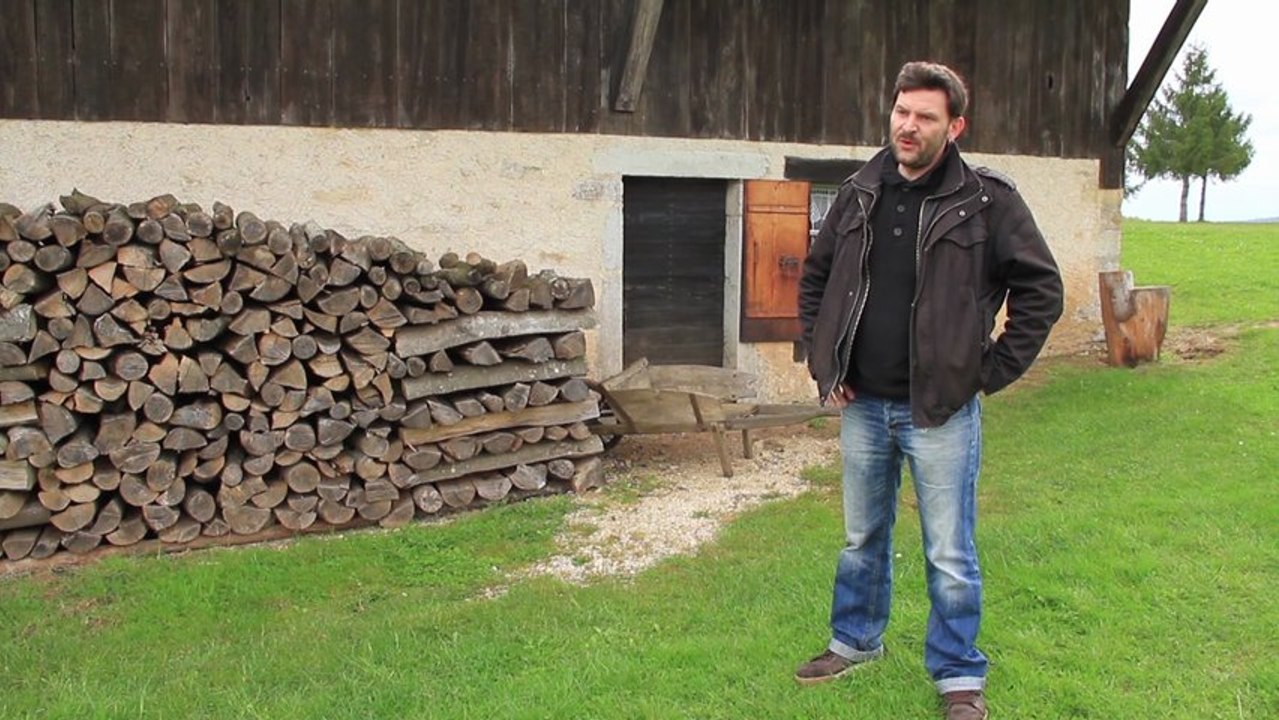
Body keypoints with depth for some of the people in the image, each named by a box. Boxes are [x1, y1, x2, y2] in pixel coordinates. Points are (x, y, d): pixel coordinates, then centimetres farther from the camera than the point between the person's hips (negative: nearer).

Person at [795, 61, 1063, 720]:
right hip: (862, 405, 4)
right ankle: (855, 641, 39)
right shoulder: (858, 196, 4)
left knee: (949, 554, 4)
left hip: (941, 410, -4)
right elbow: (815, 279, 16)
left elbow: (1041, 289, -6)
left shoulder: (987, 201, -9)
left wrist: (992, 371, -9)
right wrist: (823, 362, 8)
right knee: (861, 539, 19)